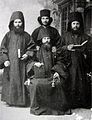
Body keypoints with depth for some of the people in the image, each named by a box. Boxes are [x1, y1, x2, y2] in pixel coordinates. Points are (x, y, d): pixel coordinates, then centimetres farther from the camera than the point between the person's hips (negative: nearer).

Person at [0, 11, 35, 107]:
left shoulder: (26, 36, 7)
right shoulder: (8, 35, 6)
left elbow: (31, 48, 10)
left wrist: (28, 54, -9)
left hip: (22, 64, 0)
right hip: (10, 64, 0)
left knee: (21, 82, 0)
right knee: (10, 82, 0)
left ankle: (21, 100, 9)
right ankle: (10, 100, 9)